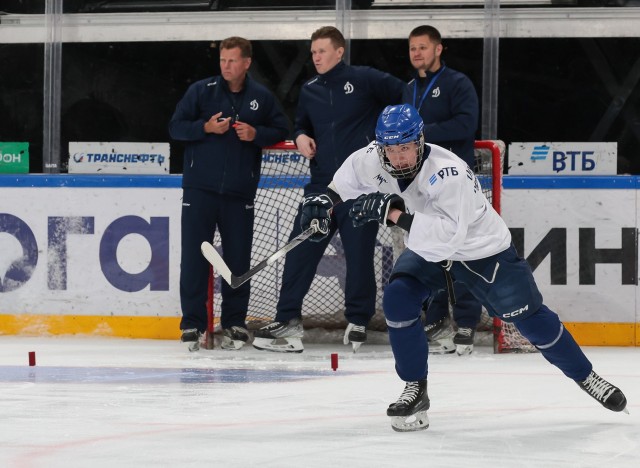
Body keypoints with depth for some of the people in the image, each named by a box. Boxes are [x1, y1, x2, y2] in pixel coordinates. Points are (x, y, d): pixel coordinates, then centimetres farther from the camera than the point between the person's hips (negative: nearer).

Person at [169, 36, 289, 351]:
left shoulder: (262, 98, 6)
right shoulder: (201, 91, 2)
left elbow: (281, 131, 11)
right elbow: (176, 127, 2)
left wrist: (256, 134, -8)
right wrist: (206, 127, -15)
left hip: (240, 193, 1)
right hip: (199, 189, -1)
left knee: (238, 259, 3)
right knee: (194, 257, -3)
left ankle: (234, 323, 13)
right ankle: (193, 323, 3)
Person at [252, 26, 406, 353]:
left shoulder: (364, 79, -4)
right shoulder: (309, 91, 13)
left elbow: (408, 98, -3)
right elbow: (301, 126, 27)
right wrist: (300, 137, 5)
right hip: (322, 184, 5)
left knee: (359, 253, 0)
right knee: (301, 249, -2)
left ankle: (357, 322, 12)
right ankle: (287, 321, 2)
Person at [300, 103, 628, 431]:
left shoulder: (448, 174, -38)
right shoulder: (375, 160, -18)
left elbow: (449, 237, -48)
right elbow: (352, 173, 8)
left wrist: (395, 214, -50)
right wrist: (328, 200, -6)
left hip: (483, 252, -5)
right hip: (427, 249, 5)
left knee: (531, 320, -1)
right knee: (397, 300, -19)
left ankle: (587, 377, 21)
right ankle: (415, 391, -4)